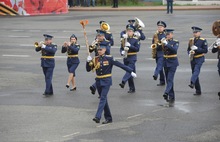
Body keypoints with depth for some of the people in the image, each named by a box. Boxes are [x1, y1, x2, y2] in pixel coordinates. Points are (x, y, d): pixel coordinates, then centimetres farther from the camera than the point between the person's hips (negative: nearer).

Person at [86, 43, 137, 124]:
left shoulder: (109, 58, -7)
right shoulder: (95, 60, 5)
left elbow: (120, 65, -7)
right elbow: (88, 70, 5)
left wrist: (131, 72, -8)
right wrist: (88, 61, -14)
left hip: (106, 81, -5)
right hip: (98, 81, 5)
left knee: (103, 98, -16)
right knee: (104, 99, 11)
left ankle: (98, 117, -25)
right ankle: (108, 118, 19)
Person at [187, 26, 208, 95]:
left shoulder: (203, 40, -3)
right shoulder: (191, 40, 11)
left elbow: (205, 50, -9)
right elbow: (188, 49, 14)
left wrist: (197, 48, -19)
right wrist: (189, 54, -8)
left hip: (199, 59, -6)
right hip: (192, 59, 6)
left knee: (196, 71, -27)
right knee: (194, 73, 6)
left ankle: (192, 83, -48)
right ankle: (198, 91, 12)